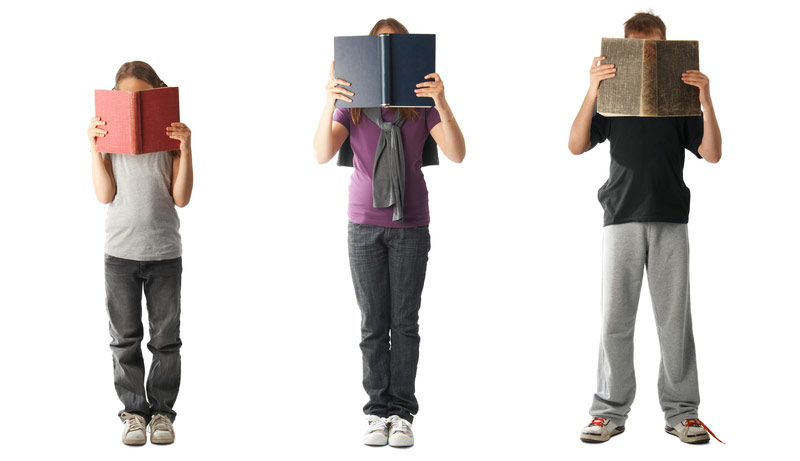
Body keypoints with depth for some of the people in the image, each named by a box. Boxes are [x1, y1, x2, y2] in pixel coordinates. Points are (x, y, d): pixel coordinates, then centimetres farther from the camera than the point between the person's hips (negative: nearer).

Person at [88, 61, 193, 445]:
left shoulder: (171, 135, 2)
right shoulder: (108, 135, 4)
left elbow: (181, 198, -4)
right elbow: (105, 195, -4)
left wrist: (185, 149, -12)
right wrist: (94, 147, -10)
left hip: (165, 252, -1)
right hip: (120, 251, 1)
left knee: (166, 338, 5)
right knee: (125, 338, 5)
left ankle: (161, 411, 15)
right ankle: (134, 411, 15)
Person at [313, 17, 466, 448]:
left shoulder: (422, 99, 0)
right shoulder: (352, 101, 2)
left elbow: (457, 154, -12)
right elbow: (323, 153, -11)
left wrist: (441, 101, -26)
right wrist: (329, 103, -27)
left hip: (410, 223, -1)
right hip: (364, 224, 1)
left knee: (404, 322, 1)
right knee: (373, 324, 3)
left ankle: (402, 414, 5)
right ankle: (378, 412, 9)